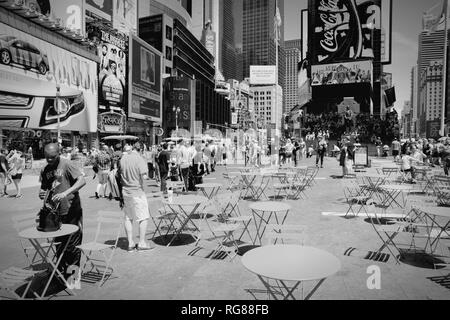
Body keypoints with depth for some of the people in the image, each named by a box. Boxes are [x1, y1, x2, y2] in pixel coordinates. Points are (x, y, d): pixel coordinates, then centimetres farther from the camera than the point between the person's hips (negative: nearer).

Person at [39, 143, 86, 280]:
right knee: (59, 244, 16)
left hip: (72, 211, -6)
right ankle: (61, 271, 31)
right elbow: (44, 188, 20)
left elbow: (82, 181, -22)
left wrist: (65, 193, -32)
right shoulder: (45, 170, 9)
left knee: (73, 244, 1)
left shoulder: (66, 165, -10)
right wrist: (42, 194, -4)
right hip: (55, 212, 6)